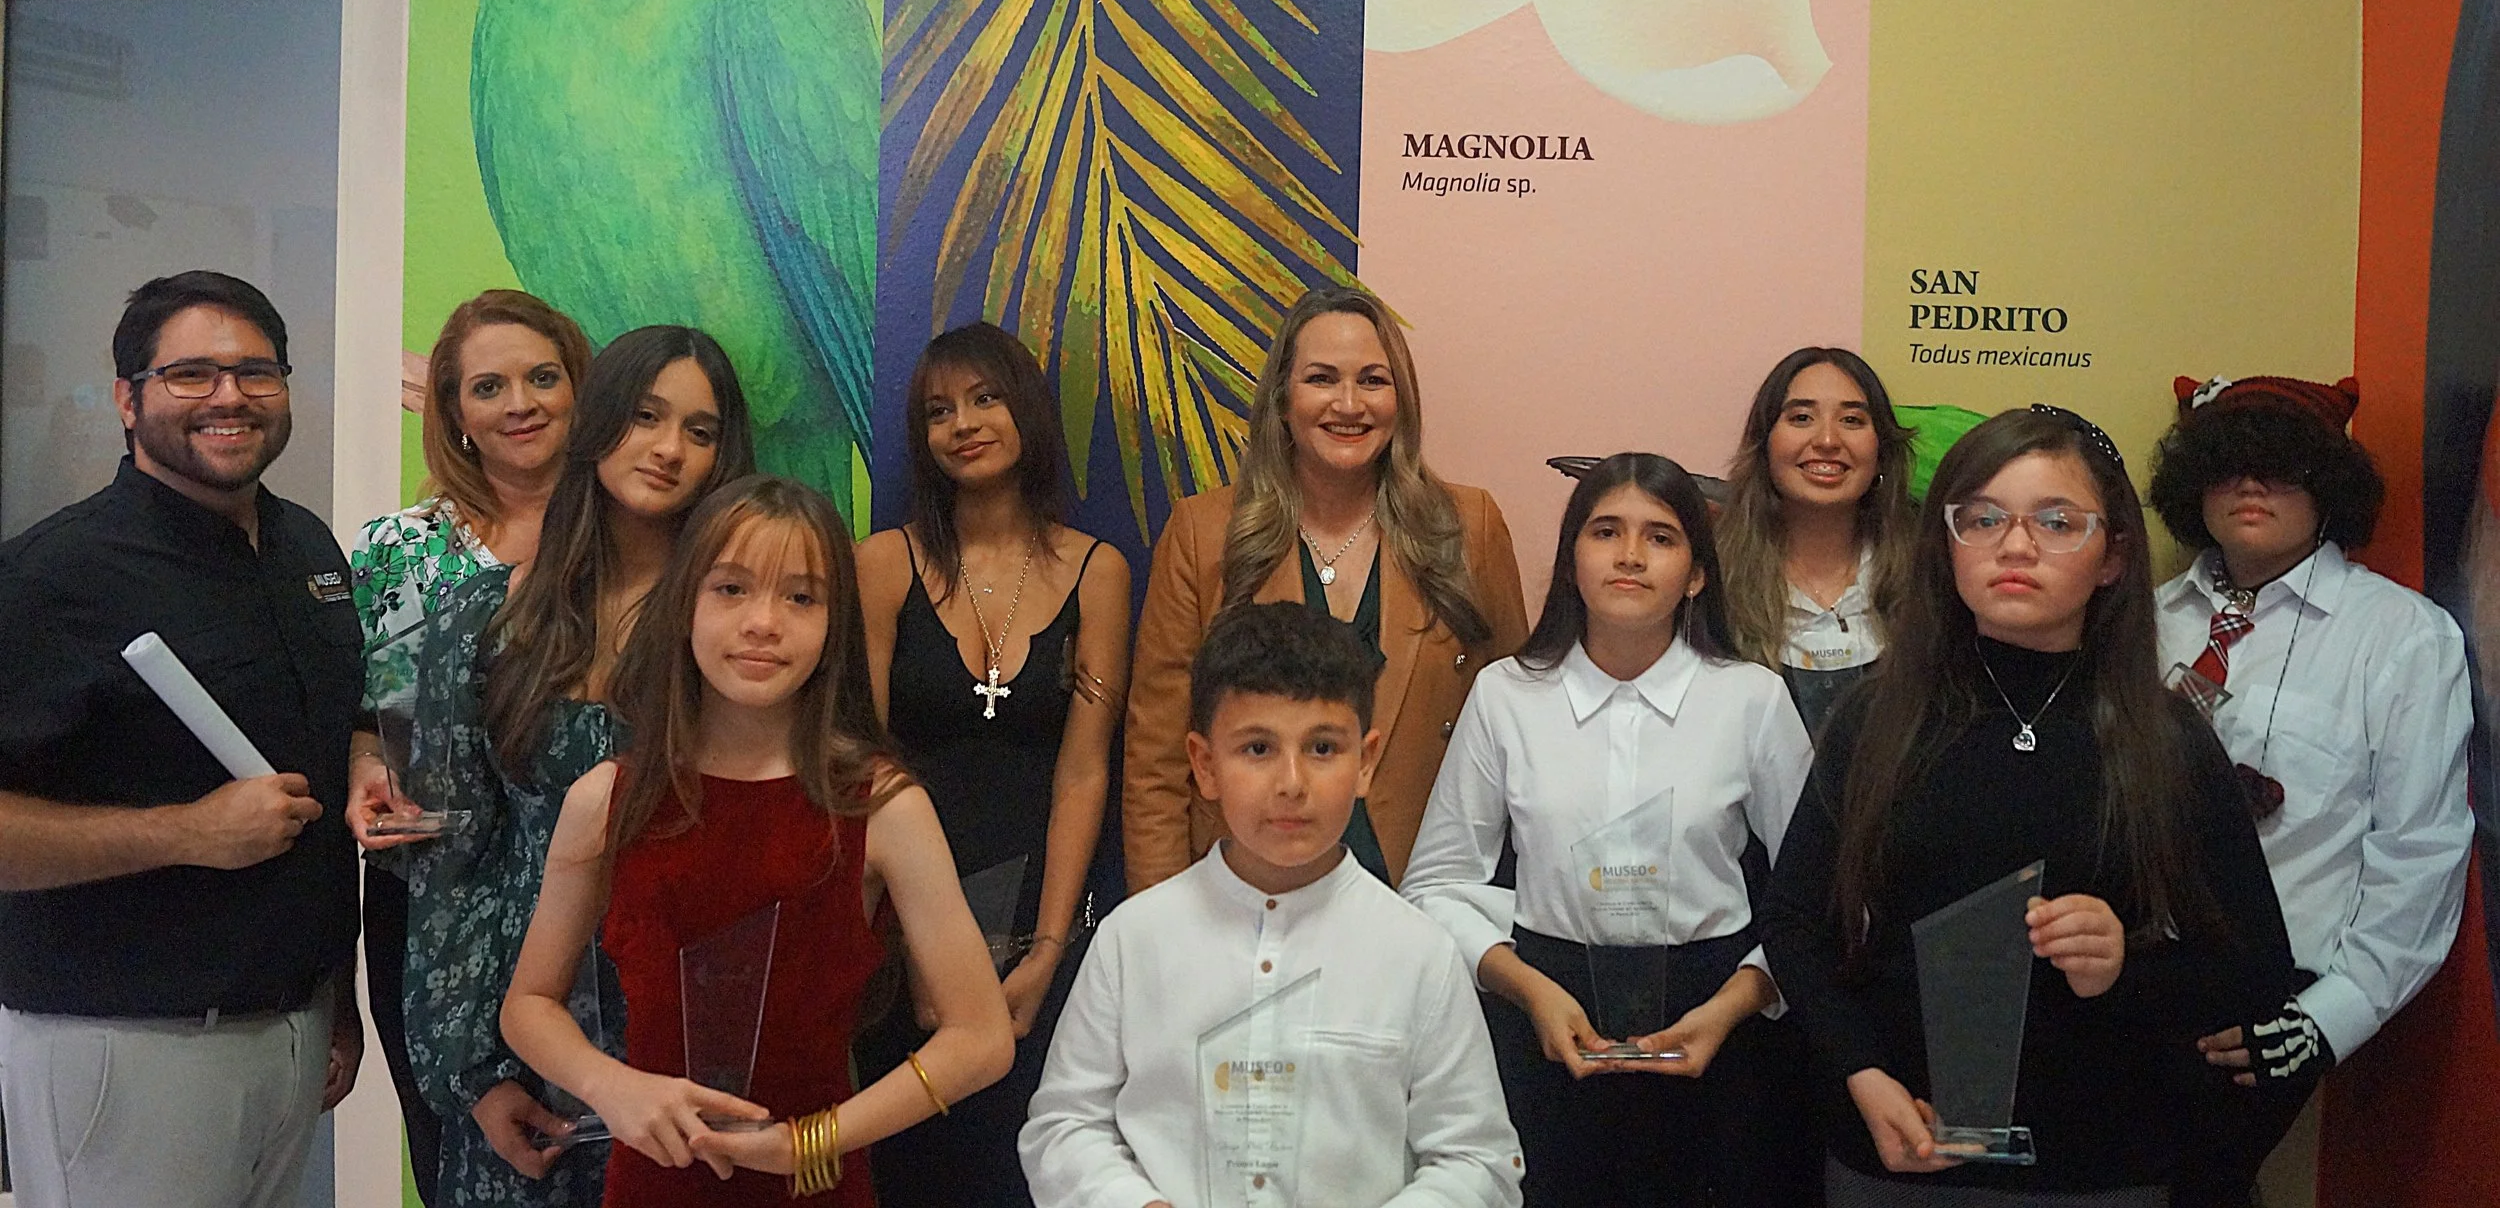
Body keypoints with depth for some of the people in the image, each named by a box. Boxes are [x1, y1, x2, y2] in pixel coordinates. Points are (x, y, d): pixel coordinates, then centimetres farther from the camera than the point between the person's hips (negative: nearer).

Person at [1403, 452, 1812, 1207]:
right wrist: (1531, 989, -12)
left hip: (1713, 1021, 0)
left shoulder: (1754, 699, -4)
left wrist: (1729, 1009, -13)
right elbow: (1438, 884, 0)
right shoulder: (1505, 694, -3)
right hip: (1544, 1015, 0)